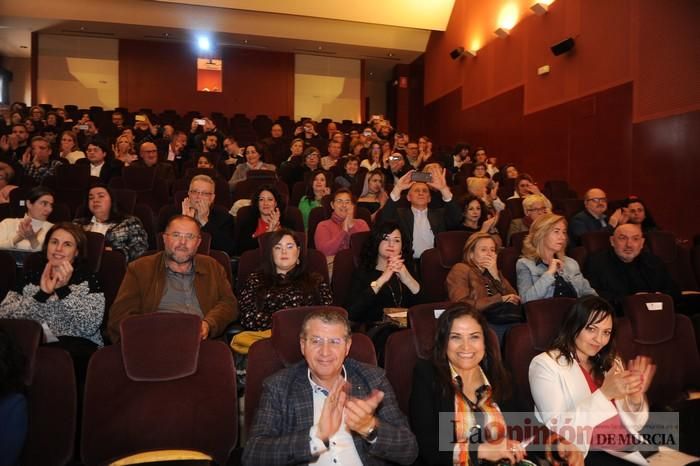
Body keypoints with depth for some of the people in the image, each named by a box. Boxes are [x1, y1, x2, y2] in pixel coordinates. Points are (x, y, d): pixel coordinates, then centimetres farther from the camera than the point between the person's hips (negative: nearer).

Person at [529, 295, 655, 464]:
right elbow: (557, 429, -15)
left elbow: (634, 425, 12)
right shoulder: (545, 364, -5)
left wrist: (635, 397, -9)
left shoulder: (610, 362, 16)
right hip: (584, 454, -7)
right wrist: (604, 394, -21)